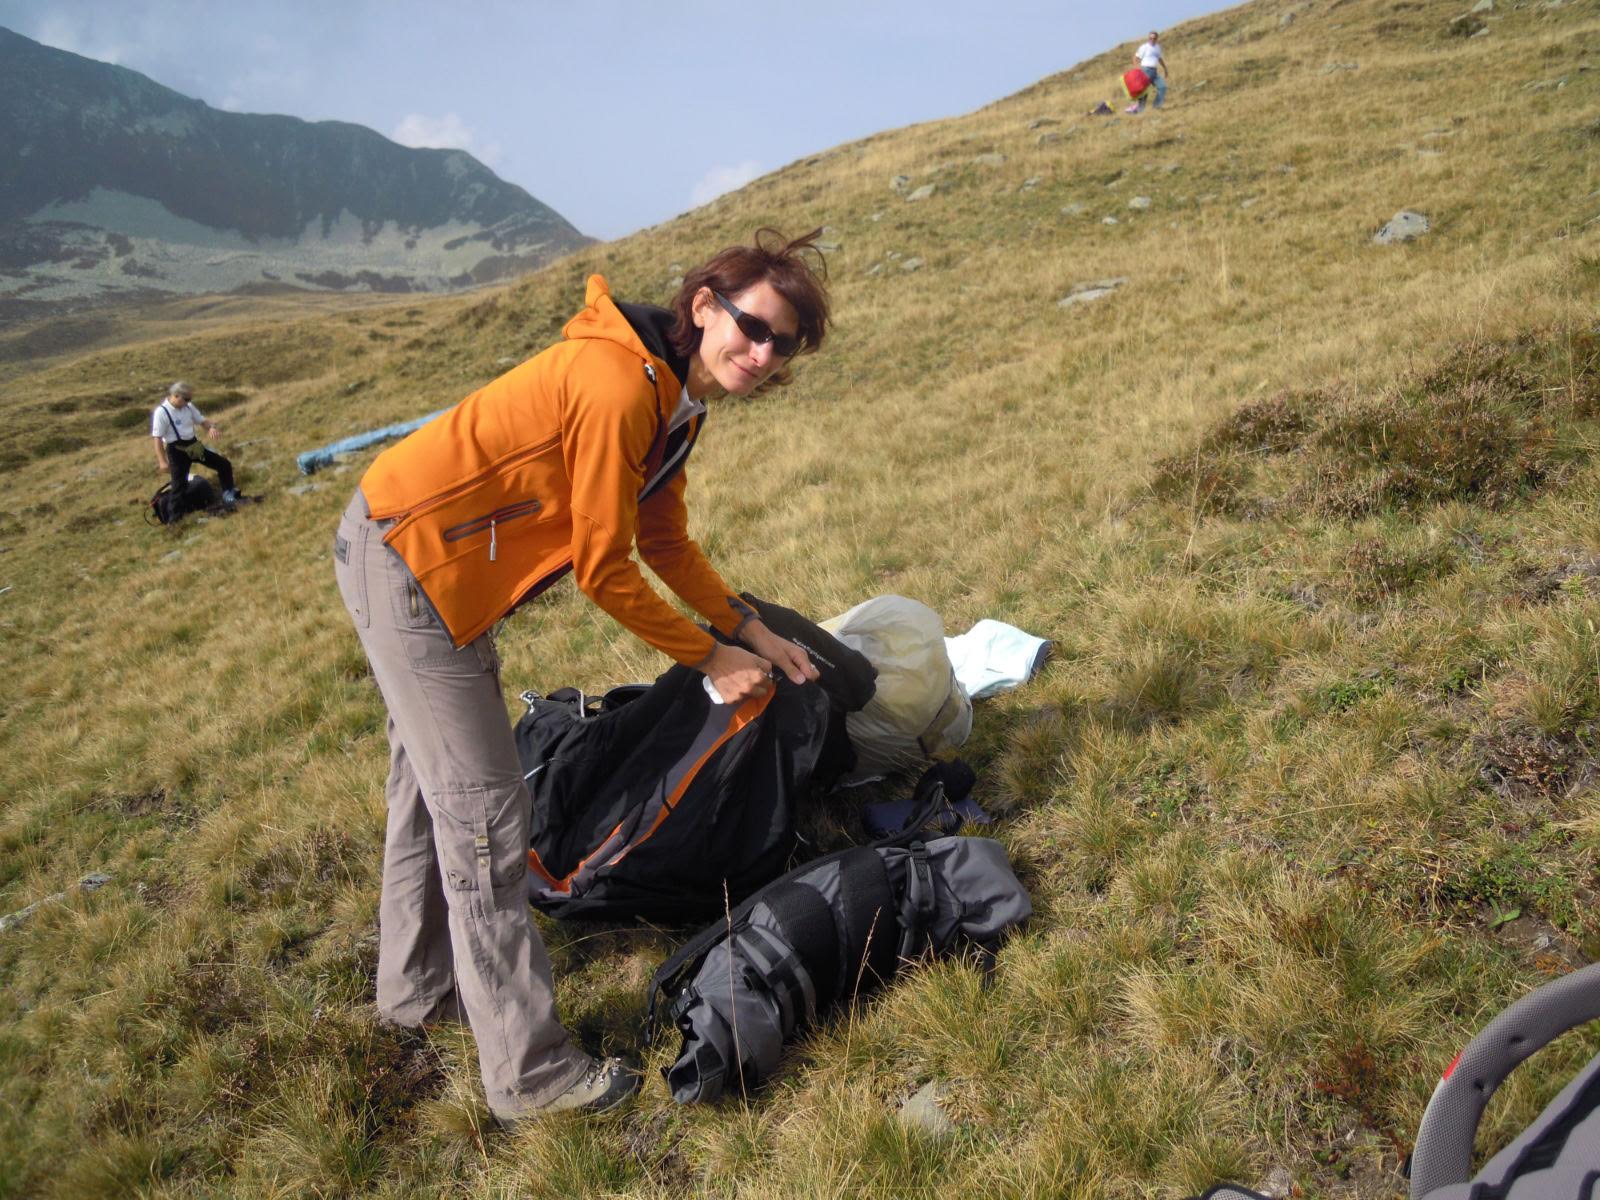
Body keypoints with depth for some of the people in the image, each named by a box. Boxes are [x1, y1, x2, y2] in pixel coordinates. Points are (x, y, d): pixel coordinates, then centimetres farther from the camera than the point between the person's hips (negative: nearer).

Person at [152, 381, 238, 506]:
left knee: (224, 464, 6)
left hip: (194, 445, 6)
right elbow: (157, 438, -15)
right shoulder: (161, 412, -16)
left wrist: (212, 427, -13)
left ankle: (229, 494, 23)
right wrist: (162, 461, -18)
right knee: (179, 484, -3)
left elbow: (202, 421, 14)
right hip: (177, 451, -6)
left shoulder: (189, 407, 3)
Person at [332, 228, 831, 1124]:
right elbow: (604, 571, -22)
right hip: (408, 562, -10)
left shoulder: (678, 396, 4)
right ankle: (529, 1074, 7)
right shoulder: (619, 386, -27)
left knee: (433, 780, 22)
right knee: (484, 812, -6)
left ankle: (417, 988, 42)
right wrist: (710, 658, -12)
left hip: (422, 554, 11)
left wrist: (750, 630, 5)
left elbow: (666, 542, 10)